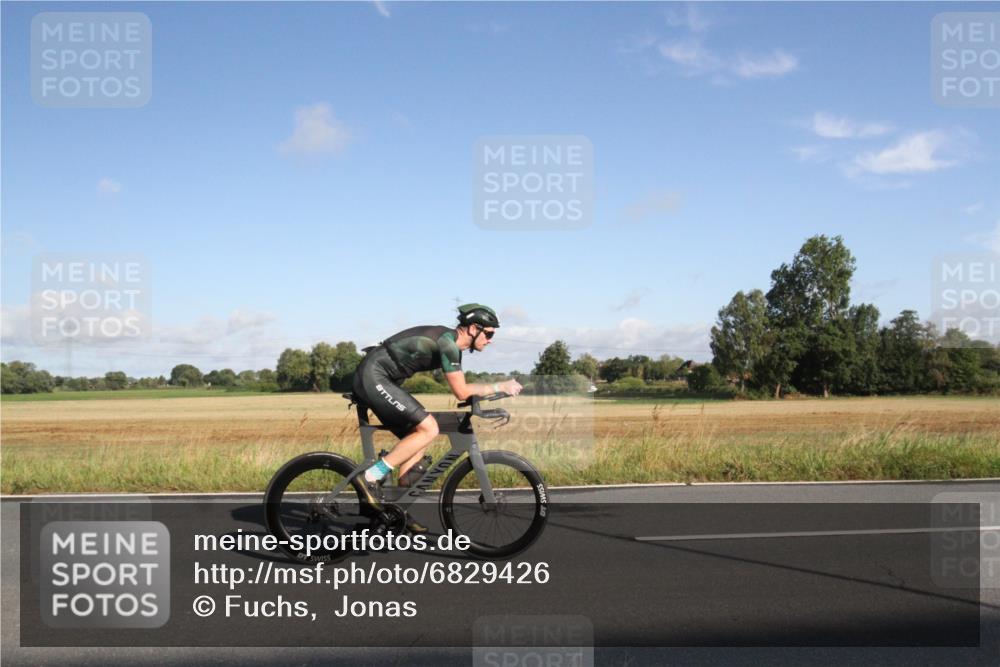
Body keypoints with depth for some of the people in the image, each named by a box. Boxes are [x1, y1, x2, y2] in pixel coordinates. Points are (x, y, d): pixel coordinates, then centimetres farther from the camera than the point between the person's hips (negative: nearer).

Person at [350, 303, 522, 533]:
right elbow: (461, 392, -17)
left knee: (416, 437, 10)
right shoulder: (447, 342, -17)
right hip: (373, 377, -10)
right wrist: (500, 387, -10)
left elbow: (461, 389, 19)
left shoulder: (450, 341, 12)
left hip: (372, 379, 10)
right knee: (428, 429, -16)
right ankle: (372, 477, -11)